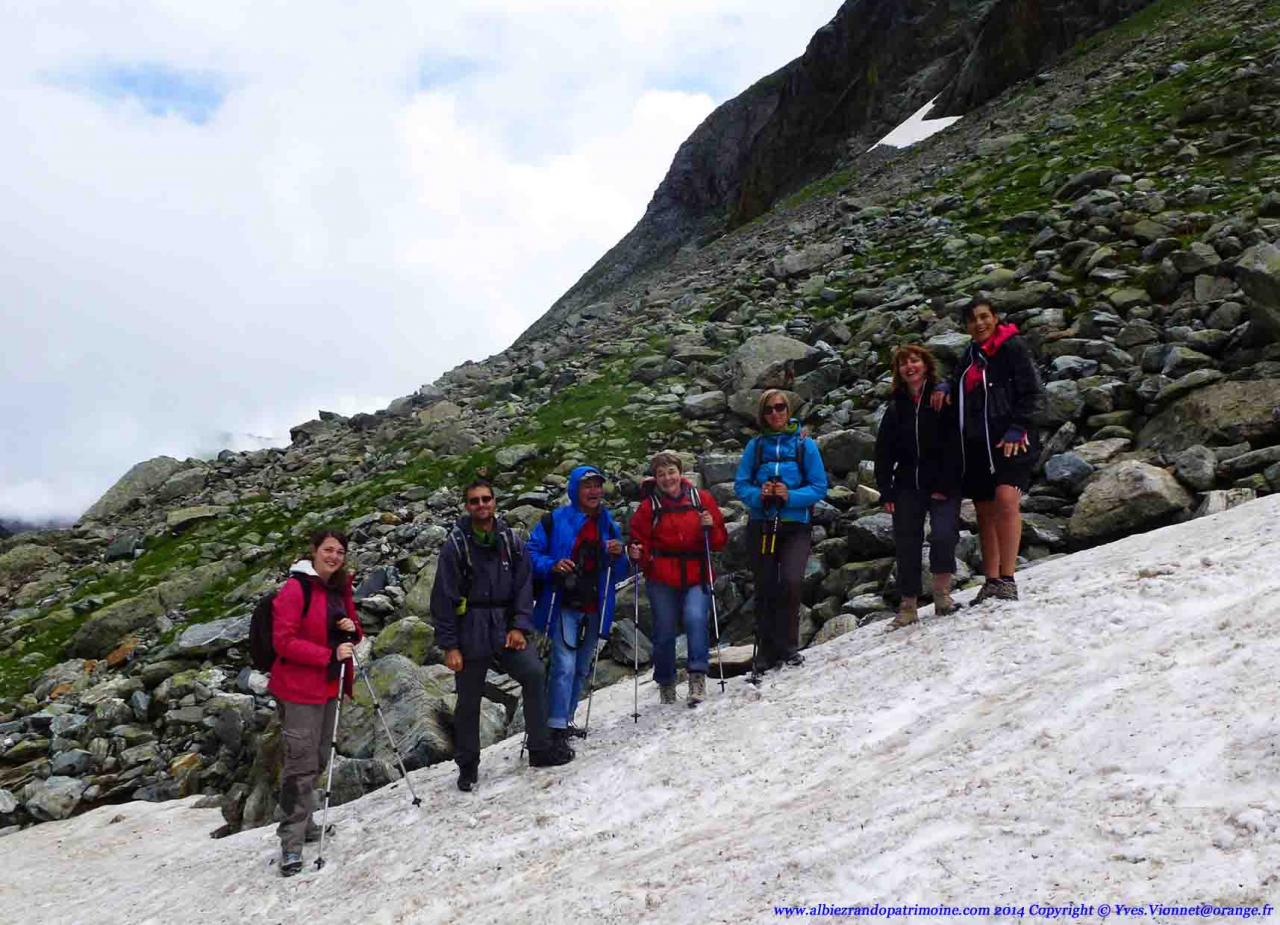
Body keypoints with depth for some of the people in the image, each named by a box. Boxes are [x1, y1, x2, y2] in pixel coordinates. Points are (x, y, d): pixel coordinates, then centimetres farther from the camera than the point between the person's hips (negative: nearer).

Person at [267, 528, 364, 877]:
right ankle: (292, 841, -2)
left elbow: (352, 632, 18)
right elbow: (283, 640, -18)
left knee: (317, 758, 18)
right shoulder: (295, 589, -15)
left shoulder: (340, 589, 9)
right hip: (298, 687, -8)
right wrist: (329, 655, -24)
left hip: (329, 685, 8)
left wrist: (352, 631, -7)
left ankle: (302, 823, 33)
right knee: (301, 762, -8)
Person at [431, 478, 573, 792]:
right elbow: (444, 598, -6)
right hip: (470, 634, -3)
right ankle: (467, 764, 25)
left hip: (505, 629, 3)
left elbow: (524, 586, 6)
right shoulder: (456, 545, -6)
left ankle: (539, 749, 0)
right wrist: (449, 645, -9)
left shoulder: (511, 542, 5)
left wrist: (520, 626, -7)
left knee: (534, 673, -14)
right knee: (468, 700, 6)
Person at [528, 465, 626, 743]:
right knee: (565, 665, -15)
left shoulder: (608, 525, 13)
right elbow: (532, 553, -3)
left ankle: (565, 720, 28)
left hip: (595, 609, 6)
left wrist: (617, 556, -4)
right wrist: (552, 566, -21)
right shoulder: (555, 520, -4)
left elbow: (616, 573, 18)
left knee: (582, 668, 14)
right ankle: (556, 727, -10)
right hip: (563, 605, -6)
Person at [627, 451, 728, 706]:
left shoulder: (702, 499, 4)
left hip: (696, 577, 0)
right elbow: (640, 542, 7)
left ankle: (698, 676, -17)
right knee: (664, 632, 5)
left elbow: (720, 541, 8)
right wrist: (637, 555, -14)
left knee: (696, 618, -24)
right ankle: (666, 684, 24)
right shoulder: (648, 507, 4)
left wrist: (711, 528, -12)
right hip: (662, 580, 1)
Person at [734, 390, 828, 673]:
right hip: (761, 525, 2)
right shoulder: (755, 445, 5)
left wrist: (790, 496, -17)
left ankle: (788, 645, -3)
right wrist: (759, 495, -16)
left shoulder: (805, 445, 0)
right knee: (765, 589, 5)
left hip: (795, 526, -2)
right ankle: (766, 650, 17)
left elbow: (819, 488, -2)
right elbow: (741, 485, 4)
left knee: (790, 581, -19)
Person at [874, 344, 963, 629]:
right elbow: (883, 452, 10)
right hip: (907, 486, 4)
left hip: (943, 486, -3)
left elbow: (954, 445, -6)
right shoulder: (896, 407, 10)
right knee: (906, 544, 3)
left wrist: (945, 485, -14)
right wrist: (886, 492, 2)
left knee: (944, 534, -21)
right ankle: (908, 606, 13)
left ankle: (942, 591, -1)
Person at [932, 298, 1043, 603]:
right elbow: (957, 387, 31)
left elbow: (1031, 392, -5)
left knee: (1006, 499, -23)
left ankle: (1007, 580, -23)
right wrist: (943, 387, 8)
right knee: (984, 511, 6)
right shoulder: (970, 355, 18)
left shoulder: (1013, 346, -1)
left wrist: (1016, 429, -14)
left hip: (1009, 440, -7)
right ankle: (991, 582, 11)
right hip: (975, 441, 7)